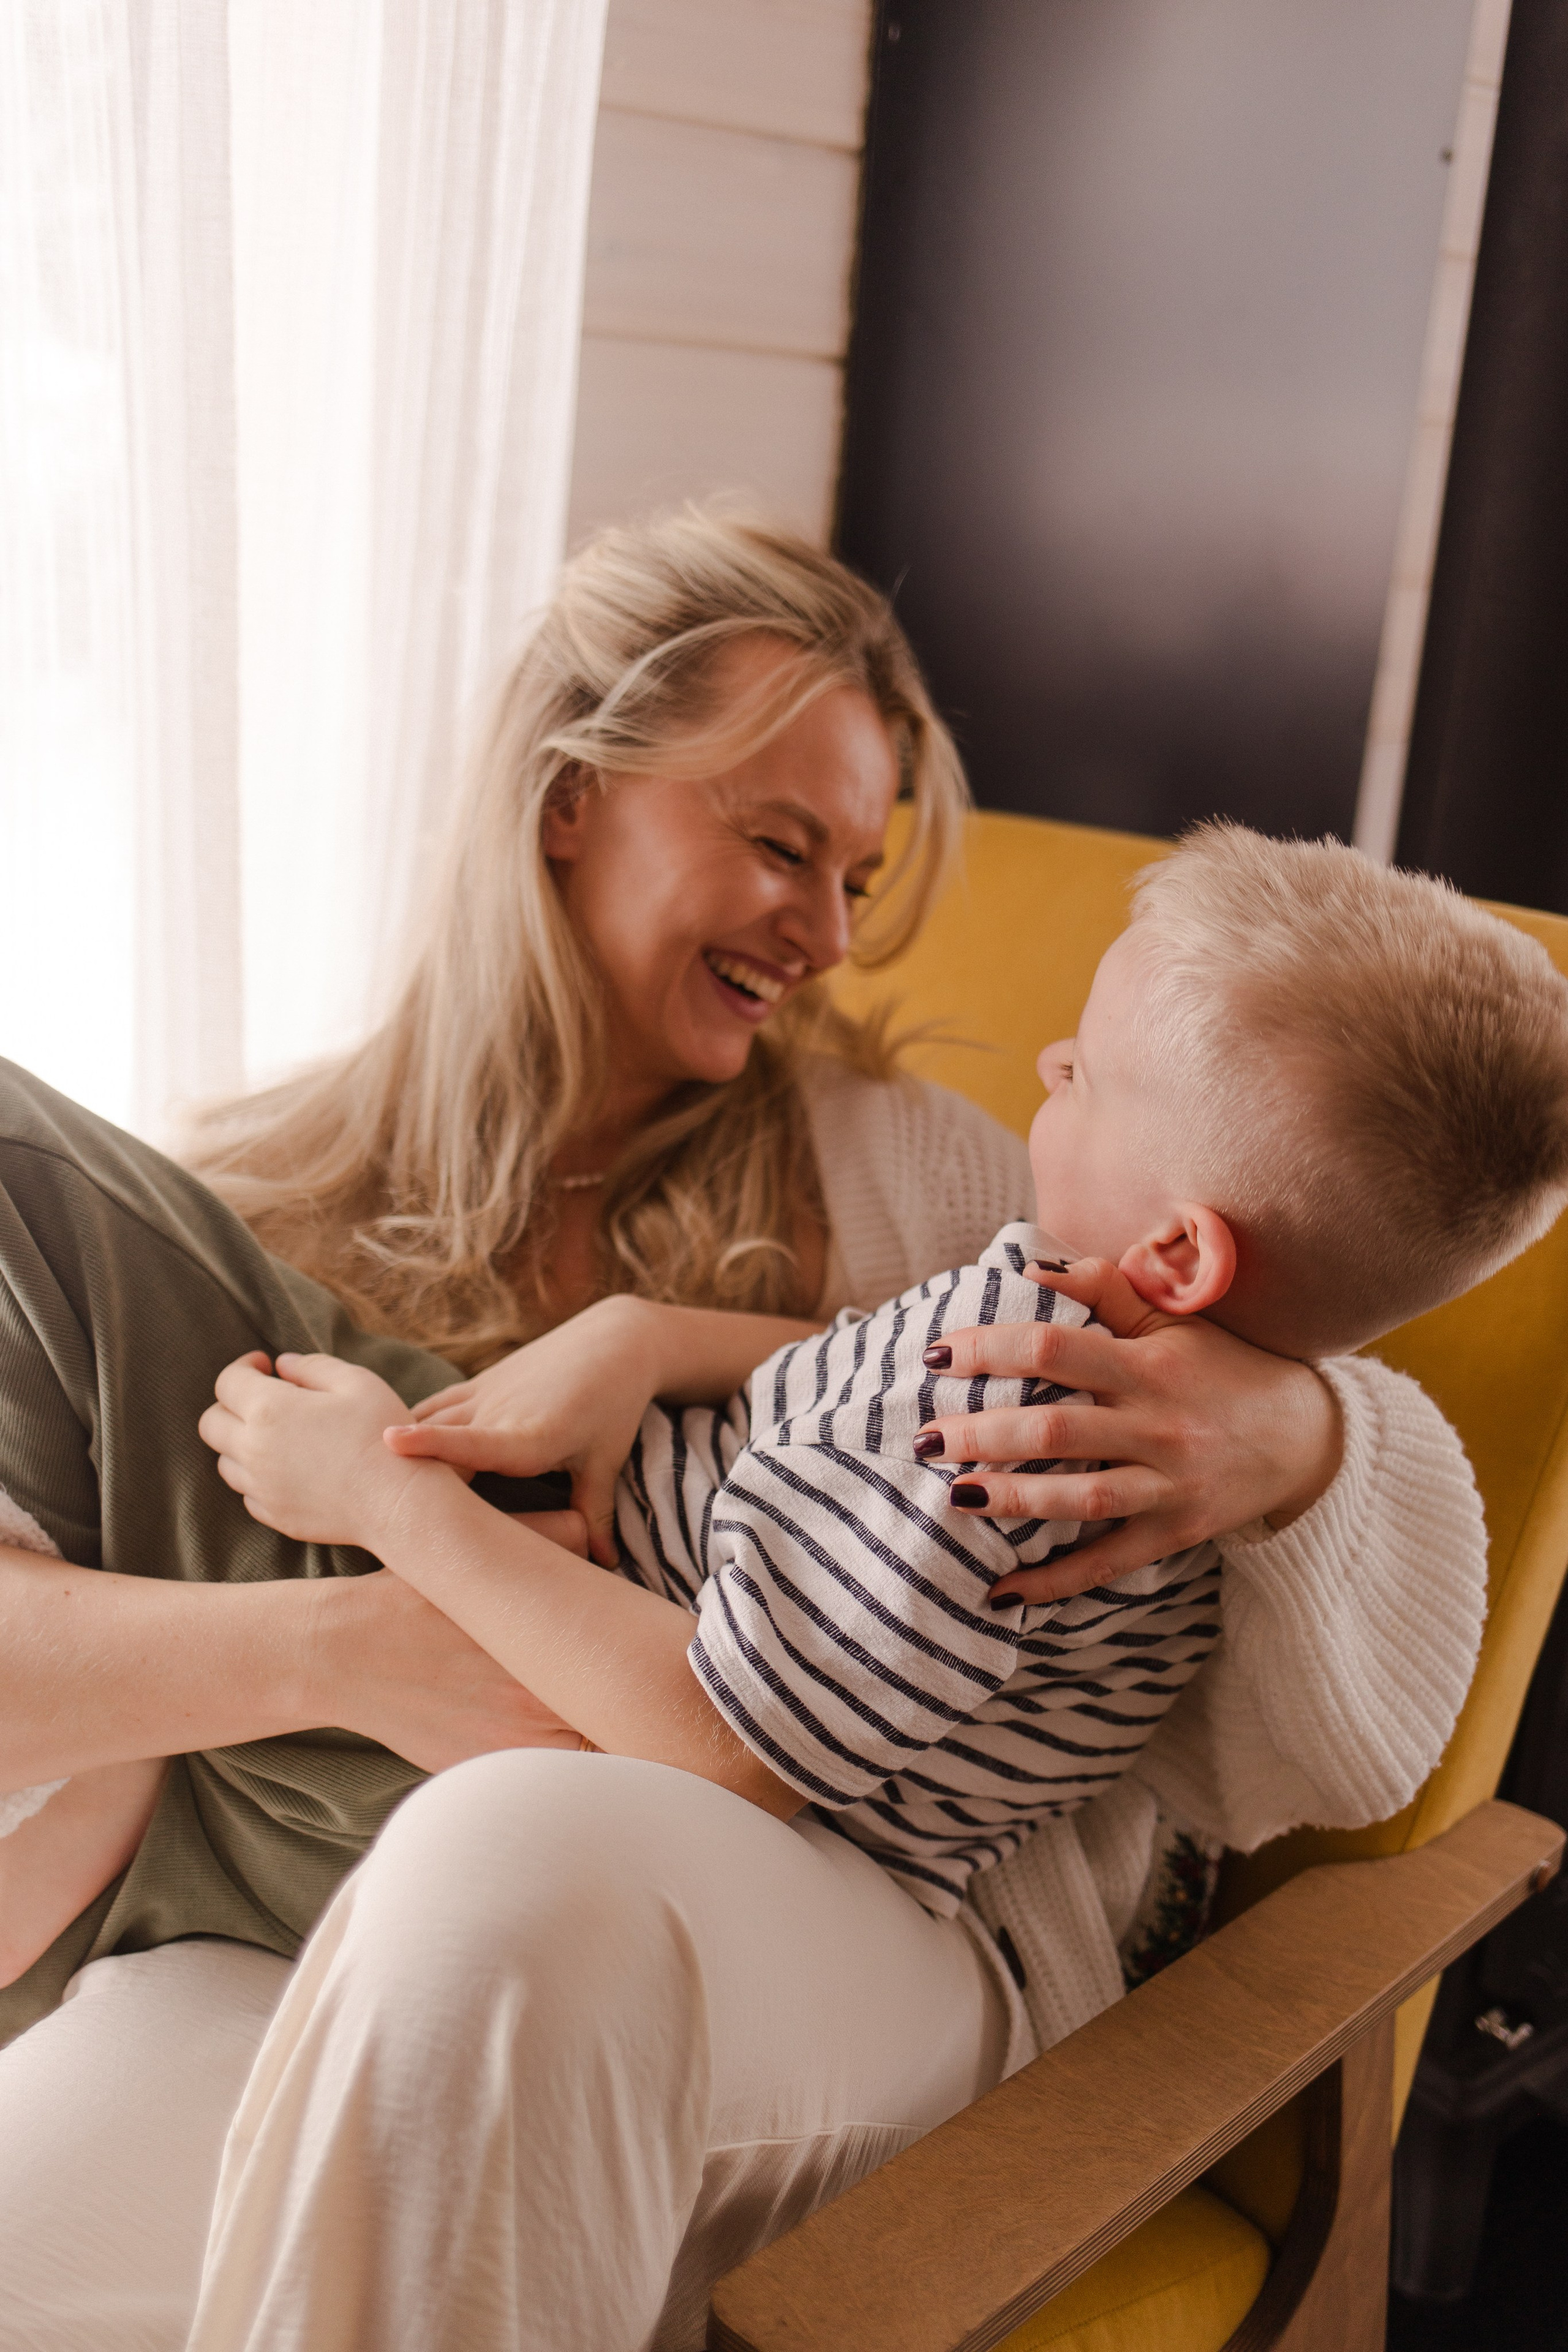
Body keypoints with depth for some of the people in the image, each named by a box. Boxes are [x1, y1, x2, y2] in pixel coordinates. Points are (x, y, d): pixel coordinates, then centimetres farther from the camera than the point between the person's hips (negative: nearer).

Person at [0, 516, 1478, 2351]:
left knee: (534, 1853, -34)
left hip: (840, 1973, 0)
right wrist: (353, 1648, -25)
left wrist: (1291, 1440, -22)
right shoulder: (251, 1221, 5)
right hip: (318, 1985, 1)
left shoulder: (904, 1168, 4)